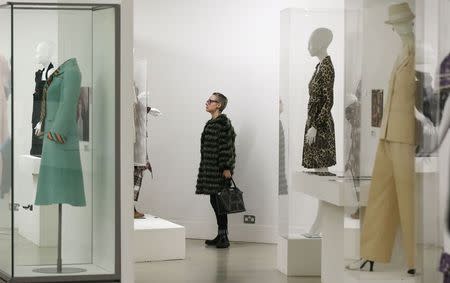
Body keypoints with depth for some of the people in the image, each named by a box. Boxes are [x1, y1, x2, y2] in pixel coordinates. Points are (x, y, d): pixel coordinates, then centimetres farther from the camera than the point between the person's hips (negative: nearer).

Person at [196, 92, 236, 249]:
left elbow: (228, 146, -16)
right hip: (210, 168, 9)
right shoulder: (211, 123, 16)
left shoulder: (223, 122, -11)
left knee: (219, 201, -8)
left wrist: (227, 168, -21)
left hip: (220, 169, -9)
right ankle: (221, 236, 16)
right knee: (214, 201, 10)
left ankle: (224, 237, -5)